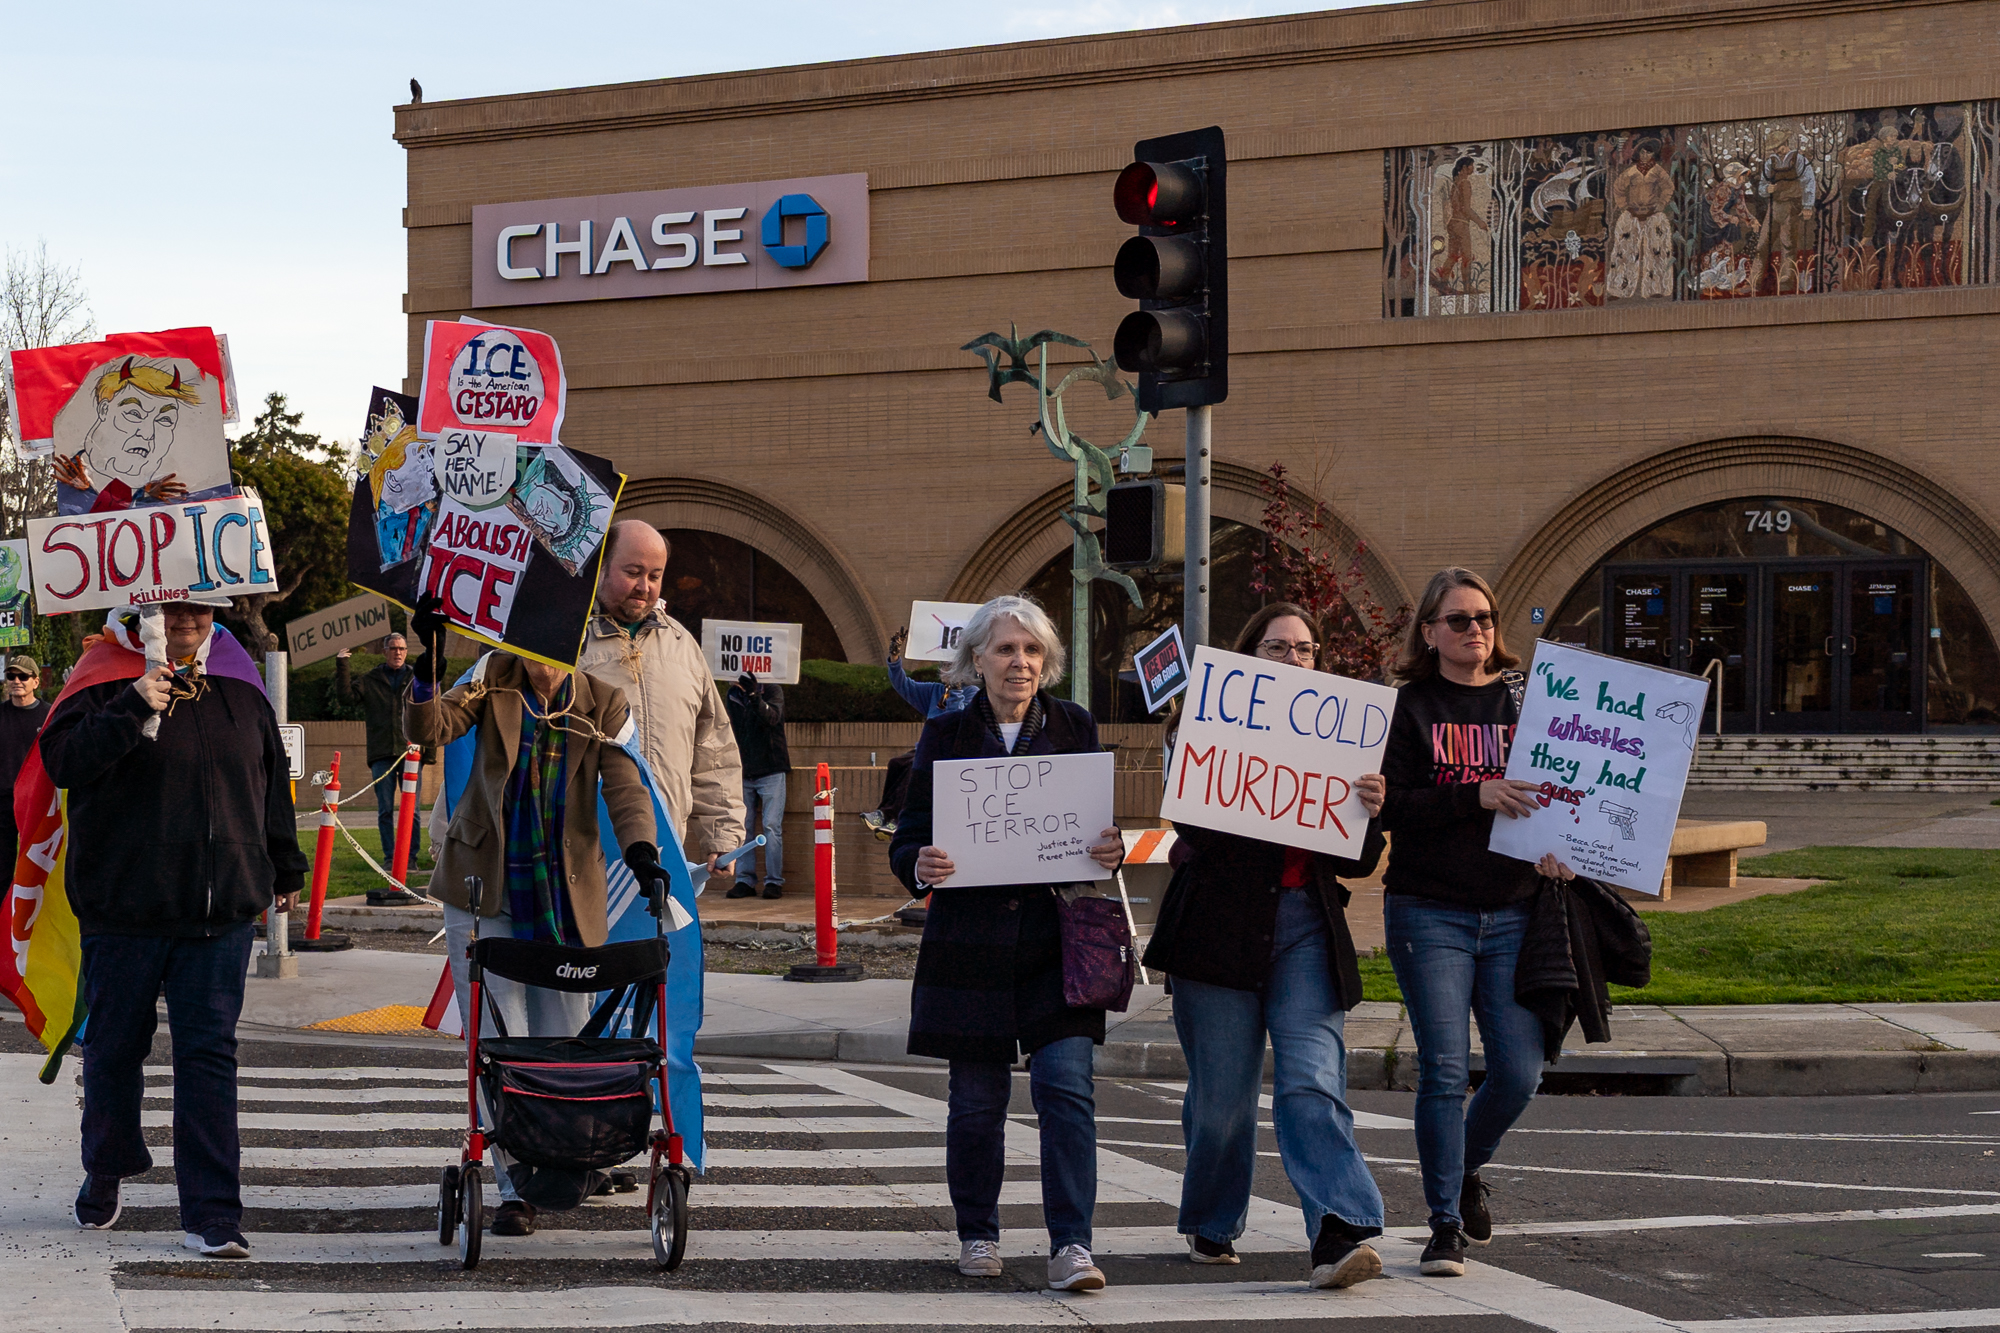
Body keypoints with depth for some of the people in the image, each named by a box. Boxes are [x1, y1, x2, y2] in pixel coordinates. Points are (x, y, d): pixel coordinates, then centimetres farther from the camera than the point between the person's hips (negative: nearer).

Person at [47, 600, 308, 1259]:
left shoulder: (244, 701, 12)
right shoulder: (106, 692, -1)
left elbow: (273, 787, 24)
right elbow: (62, 760, -16)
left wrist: (285, 870, 29)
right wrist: (133, 708, -25)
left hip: (221, 914, 2)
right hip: (124, 914, -2)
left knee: (209, 1053, -4)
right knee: (114, 1049, 10)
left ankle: (212, 1216, -5)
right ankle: (104, 1176, 35)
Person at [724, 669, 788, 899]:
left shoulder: (772, 690, -1)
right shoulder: (732, 695, 12)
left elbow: (772, 717, -20)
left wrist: (754, 695, -36)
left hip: (770, 770, -4)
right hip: (743, 773, 4)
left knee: (771, 826, -6)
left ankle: (774, 880, -3)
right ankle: (745, 879, 6)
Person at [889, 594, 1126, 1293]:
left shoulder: (1075, 728, 8)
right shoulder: (946, 735, 4)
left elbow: (1102, 830, 12)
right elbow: (907, 842, 4)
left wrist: (1112, 852, -10)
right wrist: (921, 867, -18)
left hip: (1057, 942, 0)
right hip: (970, 946, 0)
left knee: (1066, 1085, -11)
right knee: (977, 1099, 6)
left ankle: (1070, 1244, -9)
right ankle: (977, 1235, 24)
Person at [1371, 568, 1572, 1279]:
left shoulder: (1524, 697, 10)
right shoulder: (1406, 706, 2)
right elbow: (1390, 806, -8)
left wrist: (1558, 846, -8)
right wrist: (1476, 796, -20)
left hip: (1513, 913, 3)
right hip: (1429, 913, -3)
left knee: (1519, 1073, -1)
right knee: (1444, 1071, -7)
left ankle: (1467, 1168, 30)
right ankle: (1445, 1226, 4)